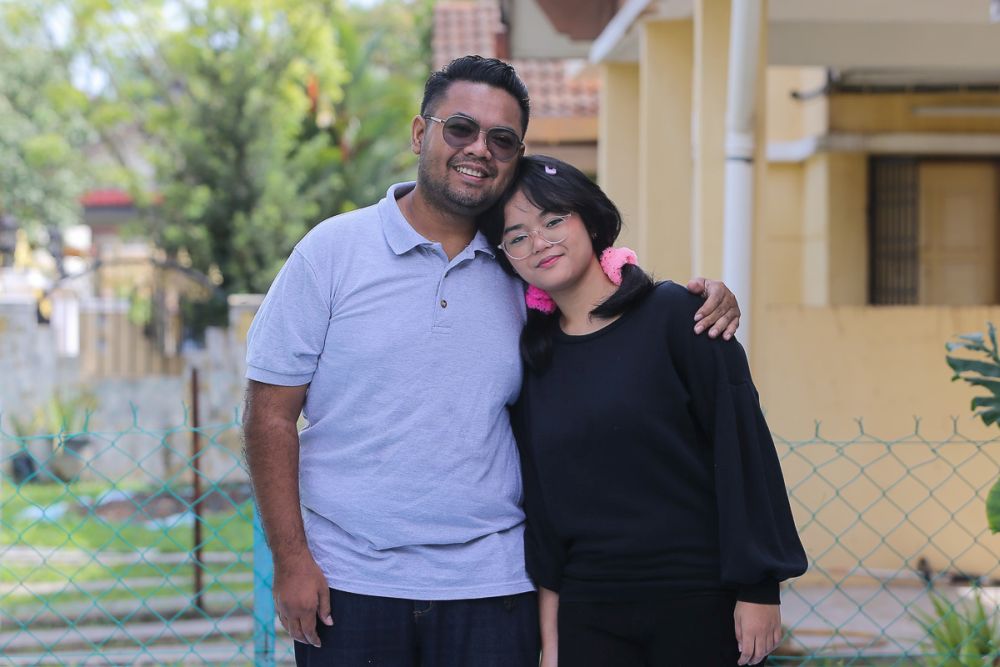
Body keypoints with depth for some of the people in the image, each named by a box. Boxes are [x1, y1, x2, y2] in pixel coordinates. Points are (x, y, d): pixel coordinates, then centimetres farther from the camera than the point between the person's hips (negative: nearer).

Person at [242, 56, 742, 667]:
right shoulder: (334, 251, -1)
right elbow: (271, 414, -1)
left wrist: (701, 301, -2)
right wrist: (291, 560, -7)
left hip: (491, 587, 2)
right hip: (350, 586, -2)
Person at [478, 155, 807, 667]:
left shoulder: (673, 315, -6)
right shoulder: (534, 359, 7)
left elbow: (742, 447, -8)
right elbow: (540, 511, 9)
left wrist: (757, 589, -12)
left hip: (699, 604, -4)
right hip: (589, 614, 4)